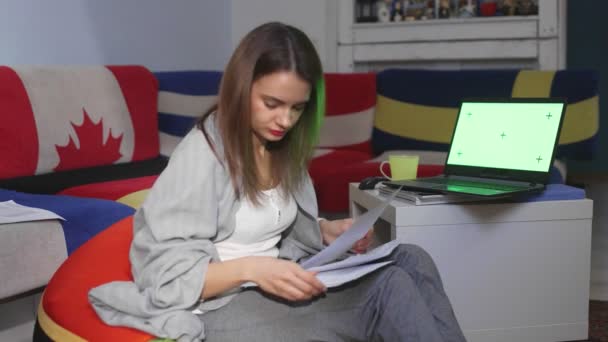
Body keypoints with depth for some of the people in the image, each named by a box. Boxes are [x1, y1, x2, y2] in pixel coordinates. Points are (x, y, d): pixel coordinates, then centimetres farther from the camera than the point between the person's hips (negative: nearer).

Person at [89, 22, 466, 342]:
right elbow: (167, 276, -17)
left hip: (275, 288, 8)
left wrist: (329, 231, -2)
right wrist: (251, 269, -32)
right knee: (389, 287, -24)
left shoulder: (283, 148, 8)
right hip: (223, 306, -7)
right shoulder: (201, 154, -15)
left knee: (411, 260, -13)